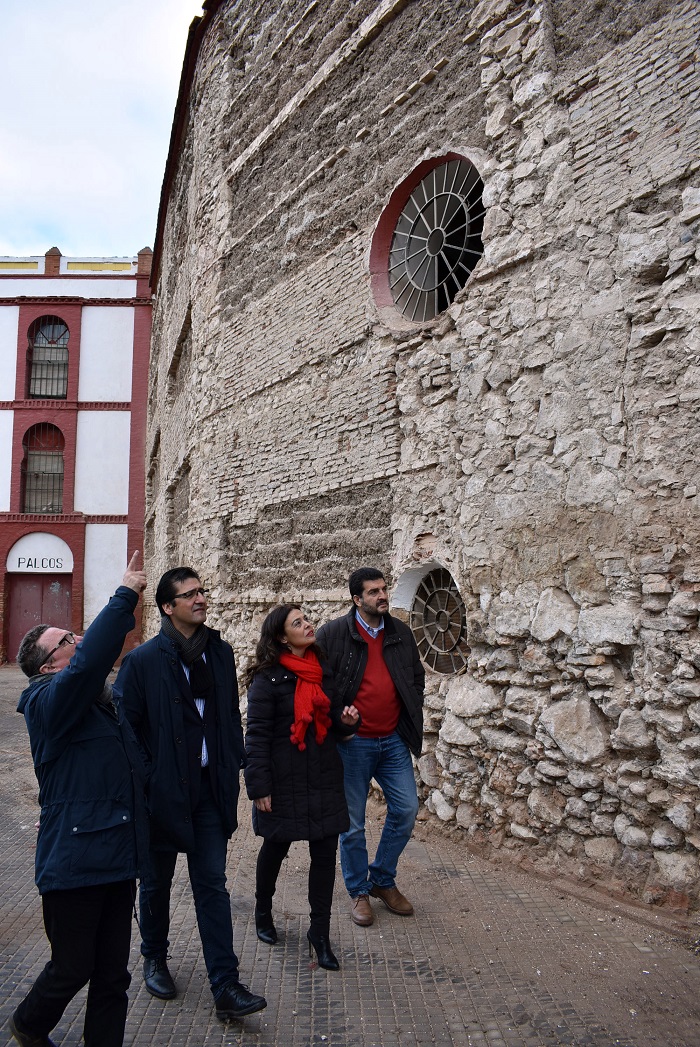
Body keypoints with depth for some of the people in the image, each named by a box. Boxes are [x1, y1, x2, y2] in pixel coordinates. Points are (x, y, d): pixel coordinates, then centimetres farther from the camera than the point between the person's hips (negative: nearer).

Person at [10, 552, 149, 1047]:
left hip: (118, 857, 7)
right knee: (73, 969, 12)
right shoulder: (48, 703, -16)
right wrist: (124, 595, -32)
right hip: (74, 863, -7)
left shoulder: (105, 701, 11)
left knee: (113, 975, 14)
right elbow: (88, 662, -32)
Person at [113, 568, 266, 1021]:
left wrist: (234, 765, 6)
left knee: (213, 884, 6)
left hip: (210, 788, 3)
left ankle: (226, 987, 12)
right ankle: (155, 959, 41)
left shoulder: (220, 653, 2)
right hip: (163, 791, -3)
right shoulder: (144, 660, -13)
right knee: (158, 880, 17)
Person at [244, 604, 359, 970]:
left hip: (324, 781, 5)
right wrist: (259, 787, -15)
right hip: (284, 783, -4)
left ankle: (320, 932, 20)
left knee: (325, 854, 5)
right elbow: (256, 735, -13)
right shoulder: (268, 678, -12)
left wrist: (346, 720, -7)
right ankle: (263, 912, 41)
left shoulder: (322, 671, 6)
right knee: (275, 848, 15)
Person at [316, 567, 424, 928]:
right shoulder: (333, 634, -9)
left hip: (393, 741, 4)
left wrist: (411, 716, 8)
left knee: (406, 809, 4)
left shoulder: (401, 633, 6)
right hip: (352, 743, -4)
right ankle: (359, 891, 26)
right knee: (353, 823, 6)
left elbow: (417, 676, 18)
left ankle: (383, 880, 26)